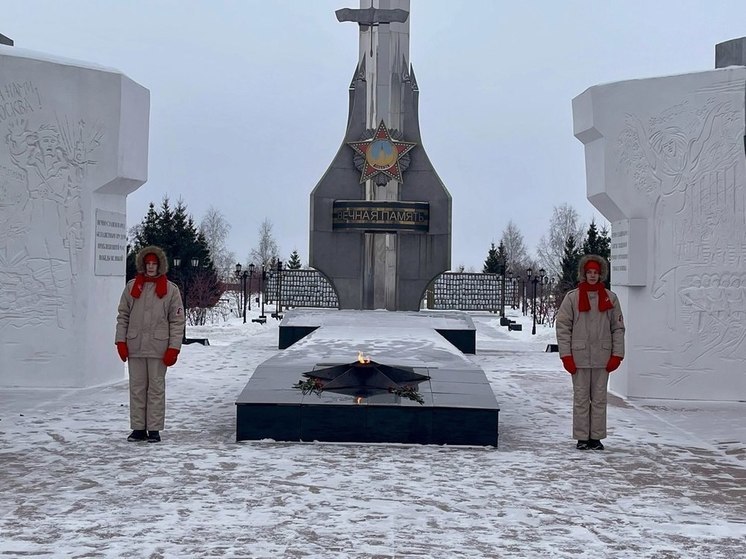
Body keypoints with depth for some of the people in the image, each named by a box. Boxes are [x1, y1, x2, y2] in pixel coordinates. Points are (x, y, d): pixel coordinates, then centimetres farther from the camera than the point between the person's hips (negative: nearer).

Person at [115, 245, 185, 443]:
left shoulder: (171, 290, 2)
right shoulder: (132, 287, 8)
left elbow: (177, 321, -1)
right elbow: (123, 315, 10)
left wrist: (173, 348, -8)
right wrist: (121, 341, 1)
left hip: (158, 348, -2)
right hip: (135, 347, 2)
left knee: (156, 388, 2)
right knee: (137, 388, 7)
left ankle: (154, 429, 8)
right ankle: (138, 428, 14)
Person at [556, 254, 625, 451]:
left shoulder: (610, 298, 6)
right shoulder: (572, 298, 1)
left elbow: (618, 328, 7)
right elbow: (563, 327, 0)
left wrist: (617, 355, -1)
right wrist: (566, 355, -7)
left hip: (602, 358, 1)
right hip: (579, 357, -1)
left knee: (599, 399, 6)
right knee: (581, 399, 4)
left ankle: (596, 437, 14)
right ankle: (582, 438, 11)